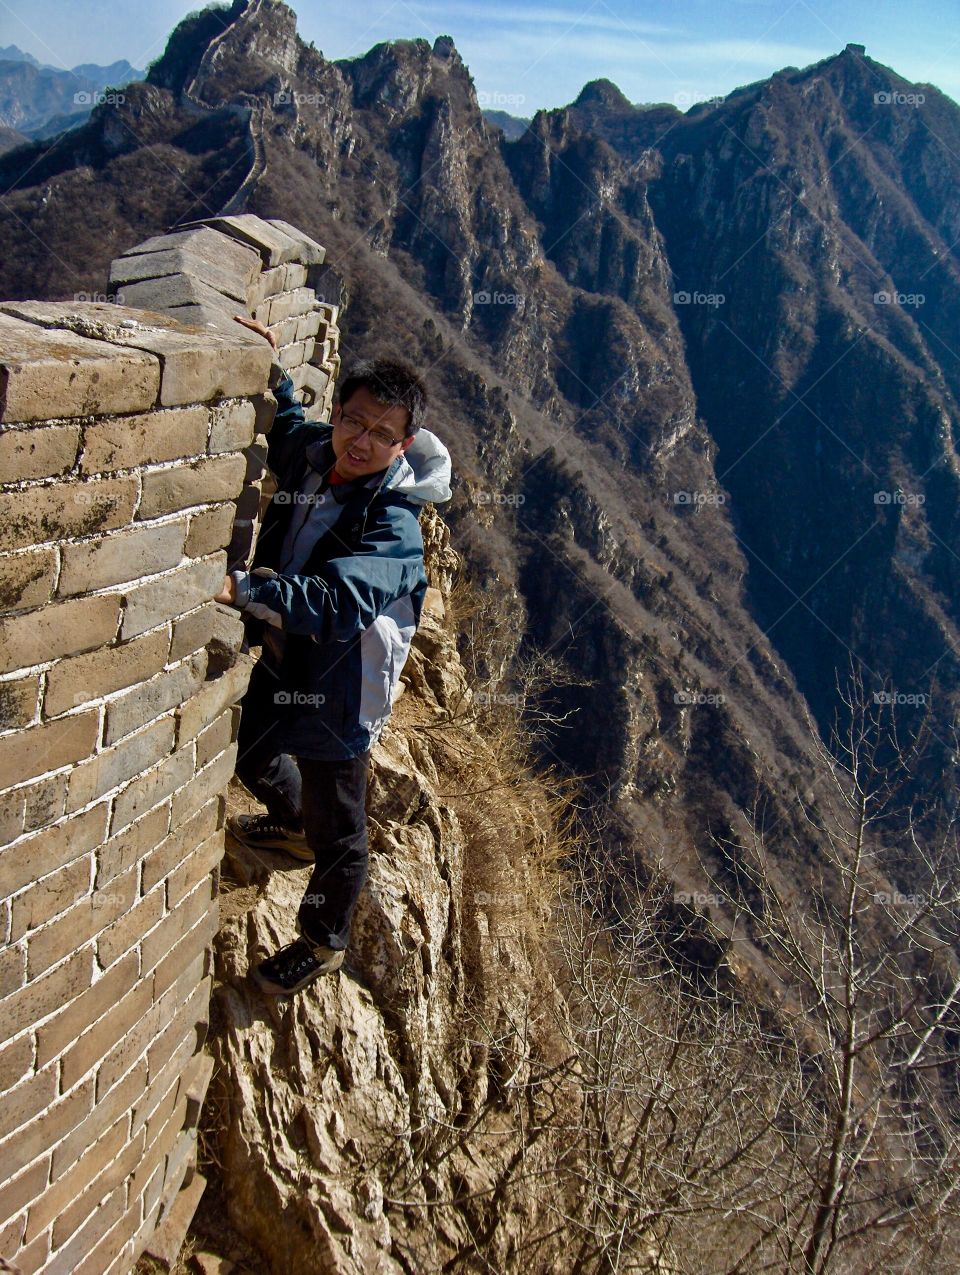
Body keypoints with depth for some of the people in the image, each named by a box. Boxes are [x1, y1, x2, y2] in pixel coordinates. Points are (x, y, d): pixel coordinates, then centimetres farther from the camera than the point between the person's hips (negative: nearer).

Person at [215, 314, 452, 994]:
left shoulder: (392, 521, -31)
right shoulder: (310, 450, -8)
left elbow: (337, 603, -45)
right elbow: (283, 424, 17)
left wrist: (242, 588, -53)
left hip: (340, 689, -8)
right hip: (281, 662, 8)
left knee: (337, 825, 12)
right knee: (254, 757, 33)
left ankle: (324, 943, 38)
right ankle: (293, 824, 67)